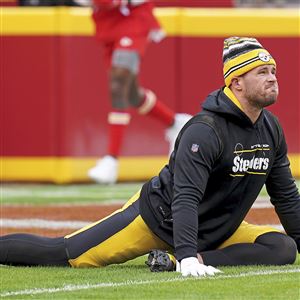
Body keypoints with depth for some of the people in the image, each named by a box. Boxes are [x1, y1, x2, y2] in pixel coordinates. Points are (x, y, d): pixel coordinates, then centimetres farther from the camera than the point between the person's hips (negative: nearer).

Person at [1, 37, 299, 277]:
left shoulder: (271, 128, -1)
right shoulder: (205, 130, -25)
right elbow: (186, 198, -34)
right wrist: (187, 257, -45)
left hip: (213, 230, 7)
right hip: (159, 217, -7)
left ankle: (172, 259, -19)